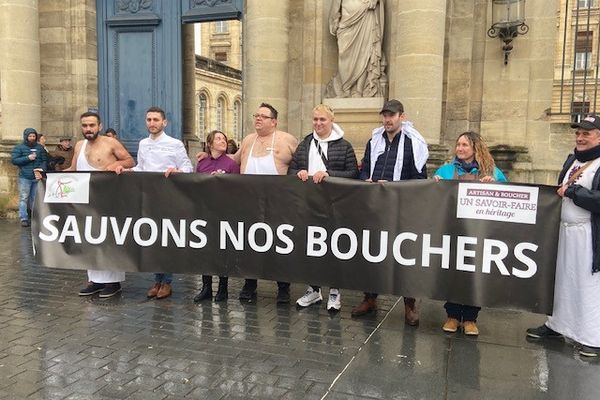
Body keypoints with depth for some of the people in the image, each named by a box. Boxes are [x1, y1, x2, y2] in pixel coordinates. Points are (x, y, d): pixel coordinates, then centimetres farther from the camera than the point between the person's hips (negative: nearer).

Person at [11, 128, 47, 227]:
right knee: (23, 198, -3)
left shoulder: (40, 147, 12)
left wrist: (42, 168, -8)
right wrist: (28, 158, -14)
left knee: (35, 198, 8)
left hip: (37, 177, 3)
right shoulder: (19, 147, 2)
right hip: (25, 177, -3)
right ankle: (24, 219, 0)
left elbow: (45, 160, 11)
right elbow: (14, 160, -5)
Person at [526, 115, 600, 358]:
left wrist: (571, 191, -17)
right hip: (566, 230, 8)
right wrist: (560, 192, 5)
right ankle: (556, 325, 30)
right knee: (562, 279, 16)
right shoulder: (572, 160, 13)